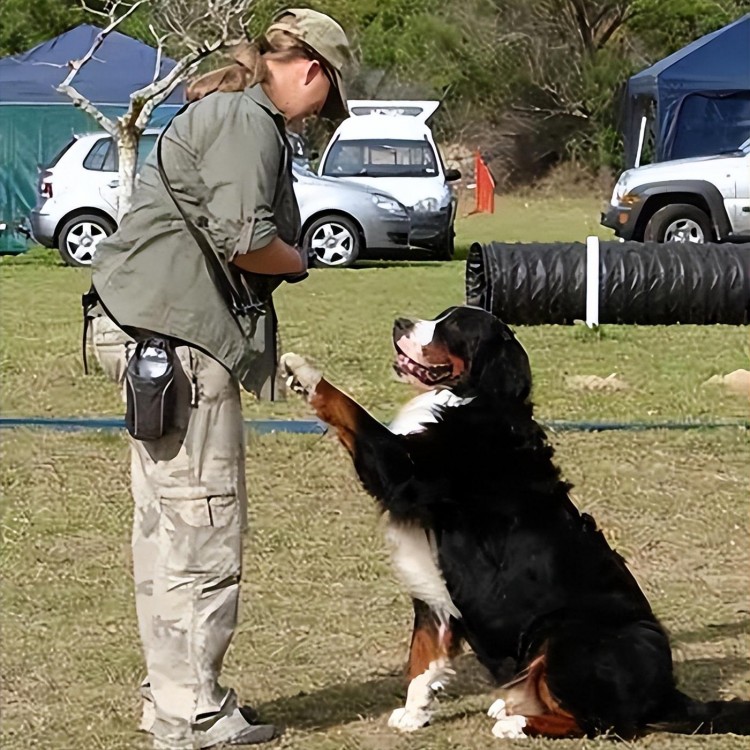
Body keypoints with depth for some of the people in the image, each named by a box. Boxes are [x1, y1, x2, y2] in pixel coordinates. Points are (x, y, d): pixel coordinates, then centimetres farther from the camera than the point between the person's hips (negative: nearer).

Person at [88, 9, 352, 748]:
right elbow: (245, 239, -22)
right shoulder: (247, 120, -13)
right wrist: (298, 262, -3)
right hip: (176, 335, -11)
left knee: (167, 523, 16)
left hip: (151, 331, 11)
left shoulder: (224, 112, 20)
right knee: (202, 525, -6)